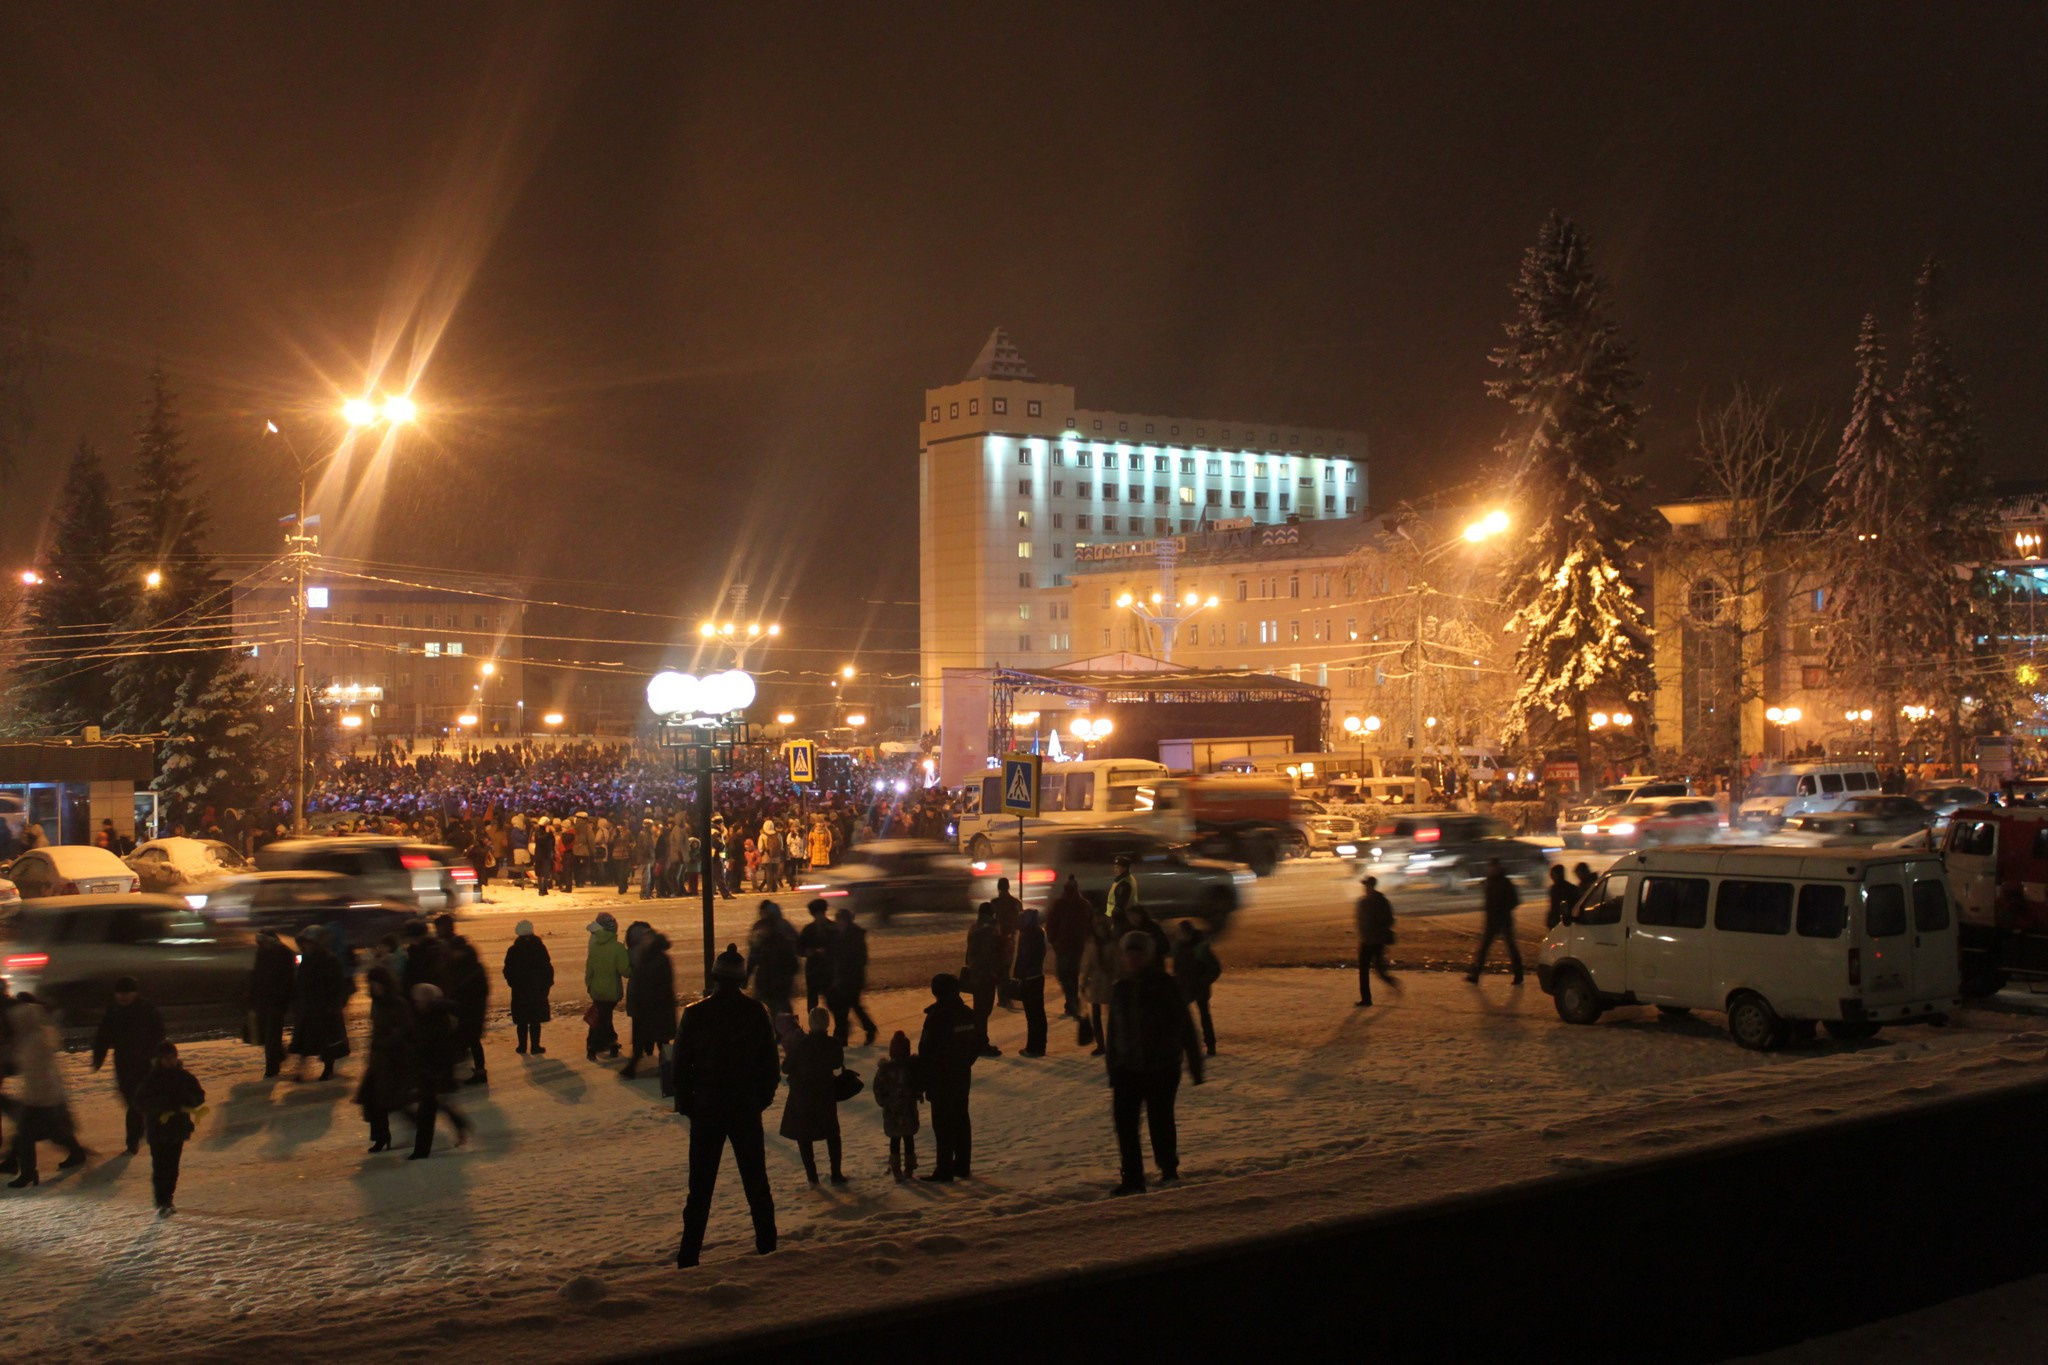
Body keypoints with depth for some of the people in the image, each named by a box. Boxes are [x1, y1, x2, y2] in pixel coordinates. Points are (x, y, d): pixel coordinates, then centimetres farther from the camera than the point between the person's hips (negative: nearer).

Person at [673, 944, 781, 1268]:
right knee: (756, 1180, 13)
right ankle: (766, 1245, 16)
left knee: (700, 1184, 4)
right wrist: (763, 1096, 14)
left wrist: (685, 1103, 7)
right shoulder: (755, 1012, -3)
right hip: (747, 1107, 1)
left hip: (706, 1108, -1)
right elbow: (770, 1062, 2)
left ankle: (689, 1255, 2)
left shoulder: (694, 1014, -8)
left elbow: (681, 1064, -4)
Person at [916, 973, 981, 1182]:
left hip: (941, 1081, -7)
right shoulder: (968, 1015, 2)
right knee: (961, 1121, 16)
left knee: (942, 1125, -1)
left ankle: (944, 1171, 2)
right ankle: (963, 1166, 23)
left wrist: (922, 1080, -9)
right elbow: (979, 1042, 12)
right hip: (962, 1078, 7)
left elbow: (926, 1050, -18)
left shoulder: (936, 1017, -20)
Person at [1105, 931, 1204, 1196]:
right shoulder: (1121, 989, 6)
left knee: (1160, 1120, 2)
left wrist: (1195, 1066, -5)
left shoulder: (1164, 986, -7)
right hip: (1127, 1068, 4)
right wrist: (1113, 1072, 13)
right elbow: (1114, 1032, 13)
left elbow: (1185, 1028, -5)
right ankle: (1132, 1178, 1)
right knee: (1124, 1120, -5)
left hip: (1162, 1067, -4)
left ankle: (1169, 1169, 26)